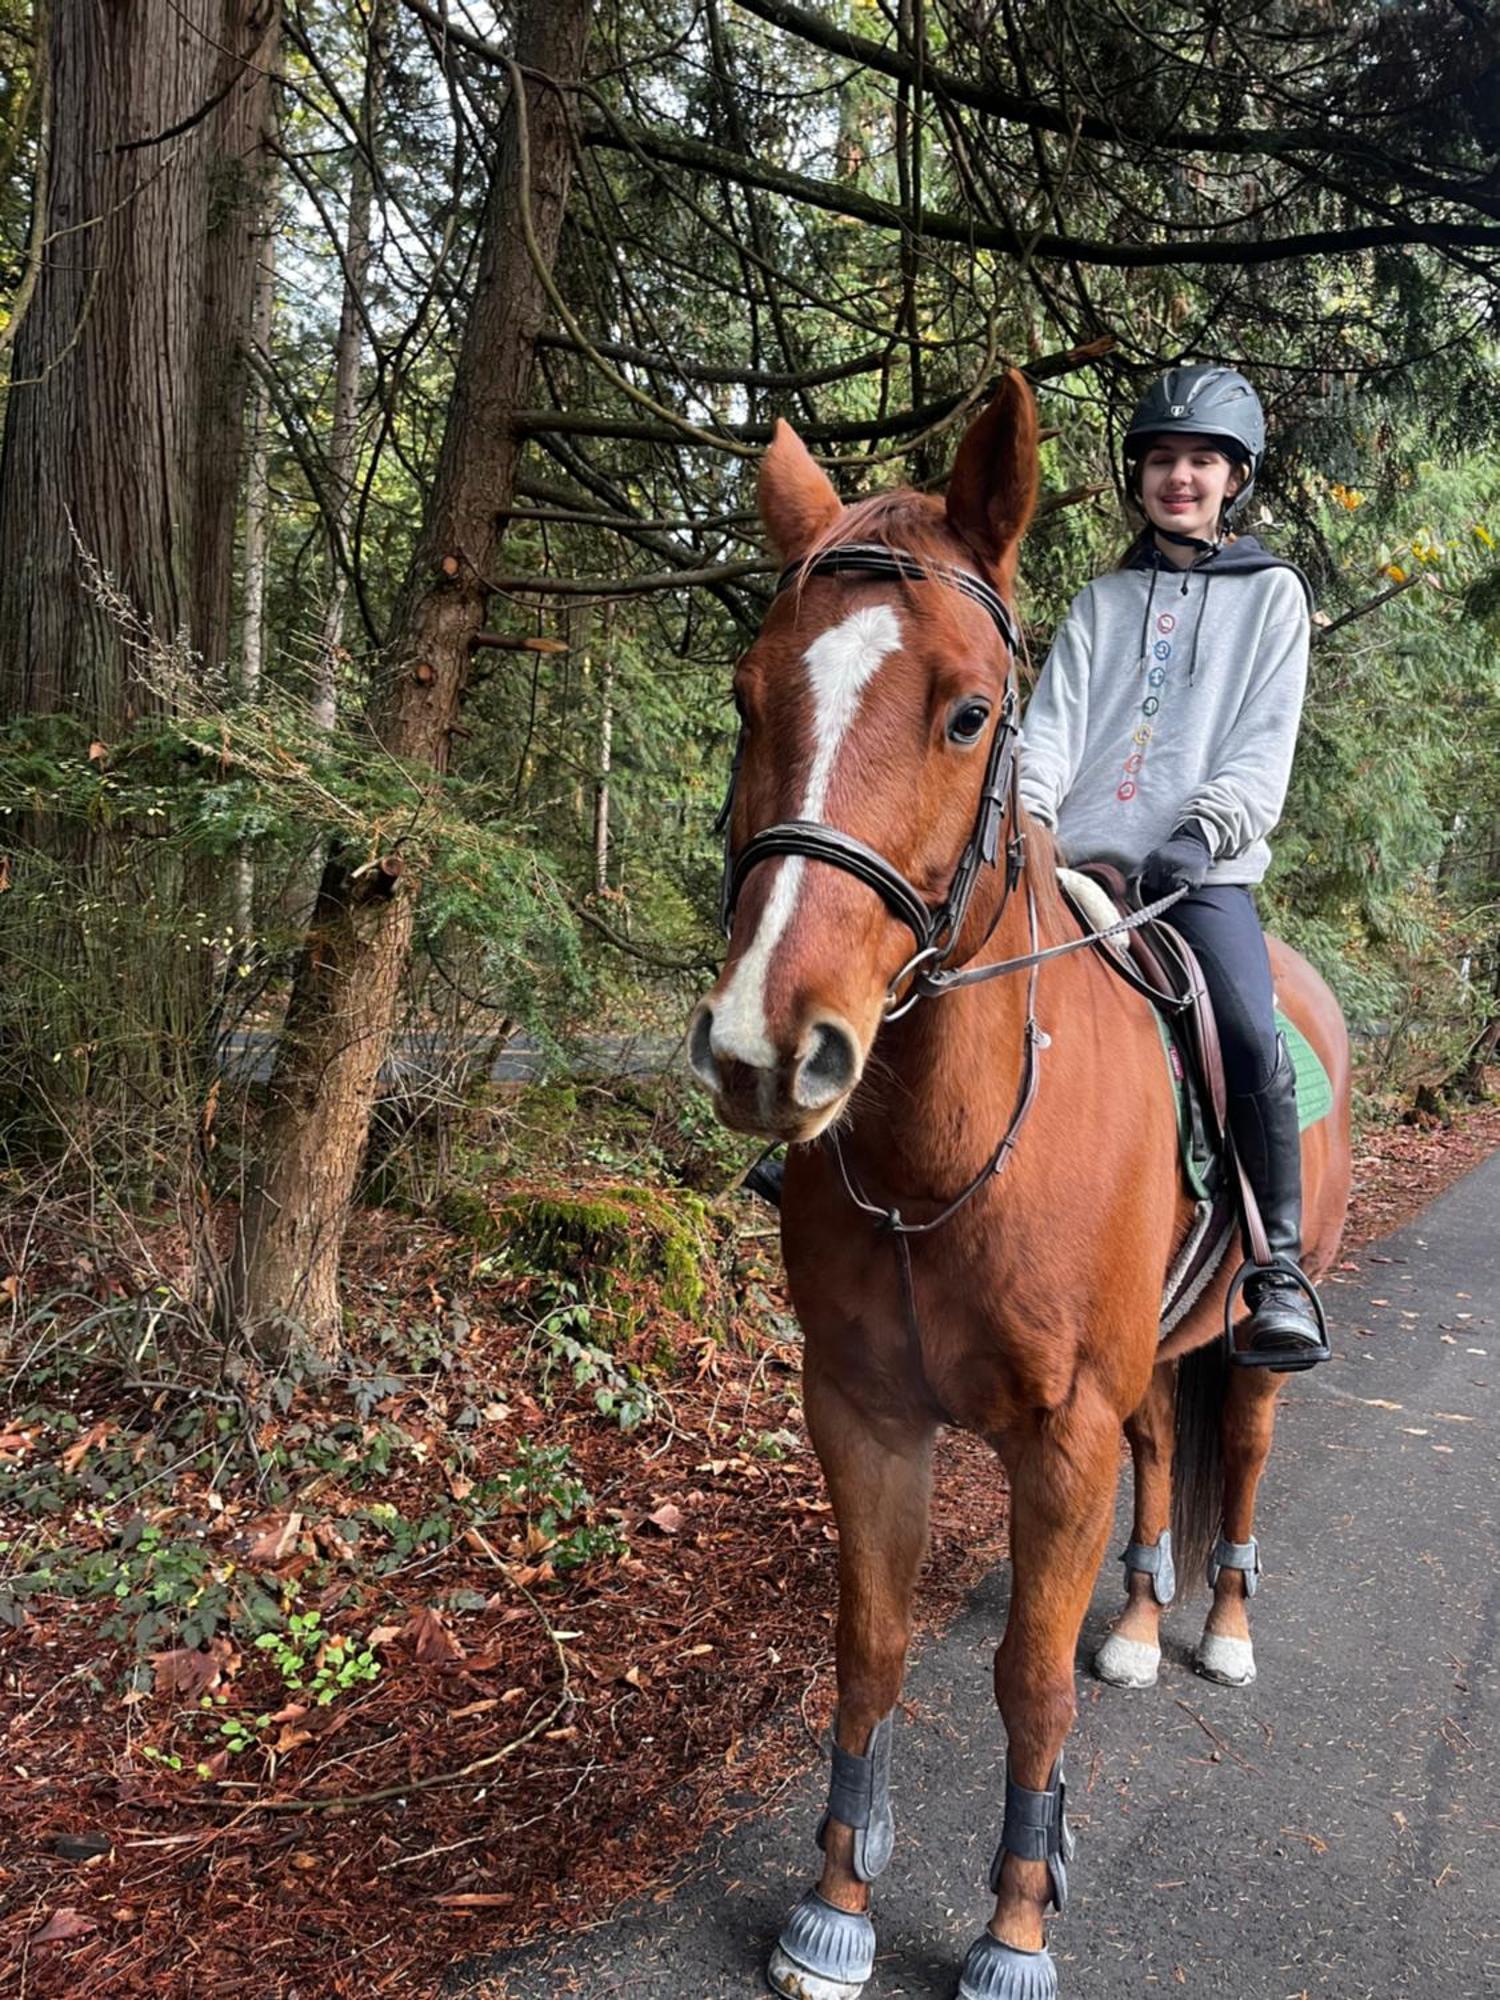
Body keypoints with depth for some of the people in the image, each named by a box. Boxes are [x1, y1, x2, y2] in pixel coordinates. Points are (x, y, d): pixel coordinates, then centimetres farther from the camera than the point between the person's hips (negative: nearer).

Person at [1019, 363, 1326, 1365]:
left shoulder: (1272, 593, 12)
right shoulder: (1102, 602, 19)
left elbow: (1264, 751, 1)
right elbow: (1050, 729, 8)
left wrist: (1205, 830, -17)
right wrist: (1019, 817, -12)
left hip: (1203, 873, -3)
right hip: (1077, 867, 3)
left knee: (1255, 1043, -25)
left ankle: (1280, 1272, -10)